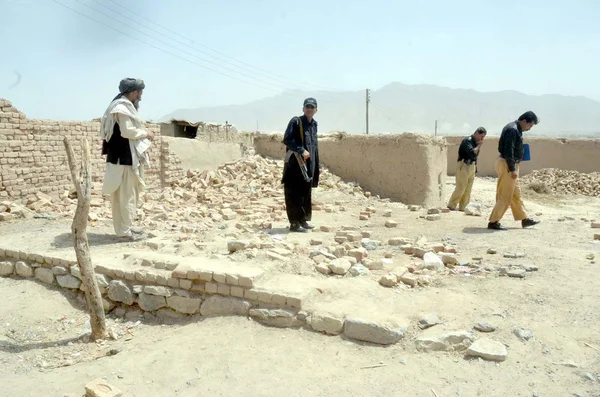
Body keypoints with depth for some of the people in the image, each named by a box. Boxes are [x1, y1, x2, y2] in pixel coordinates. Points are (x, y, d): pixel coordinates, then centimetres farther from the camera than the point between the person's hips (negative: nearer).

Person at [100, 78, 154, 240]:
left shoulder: (124, 106, 17)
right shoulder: (122, 108, -14)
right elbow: (127, 131, -22)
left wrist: (143, 135, 9)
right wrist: (145, 133, -9)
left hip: (126, 157, 10)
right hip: (124, 158, -10)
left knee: (125, 194, 15)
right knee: (126, 195, -5)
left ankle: (125, 226, 23)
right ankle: (125, 230, 1)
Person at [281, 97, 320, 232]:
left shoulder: (314, 124, 15)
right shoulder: (295, 122, -6)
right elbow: (287, 139, -16)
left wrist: (315, 165, 18)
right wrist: (301, 150, -22)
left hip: (309, 164, 7)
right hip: (295, 164, -7)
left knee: (306, 193, 12)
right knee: (295, 194, -5)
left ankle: (303, 220, 22)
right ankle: (294, 223, -1)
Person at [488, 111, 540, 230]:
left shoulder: (516, 129, 15)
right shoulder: (512, 130, -17)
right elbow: (508, 151, -24)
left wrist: (513, 168, 17)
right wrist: (512, 169, -24)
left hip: (511, 165, 11)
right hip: (507, 165, -11)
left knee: (516, 194, 16)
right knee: (505, 196, -5)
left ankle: (524, 219, 26)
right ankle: (493, 222, 0)